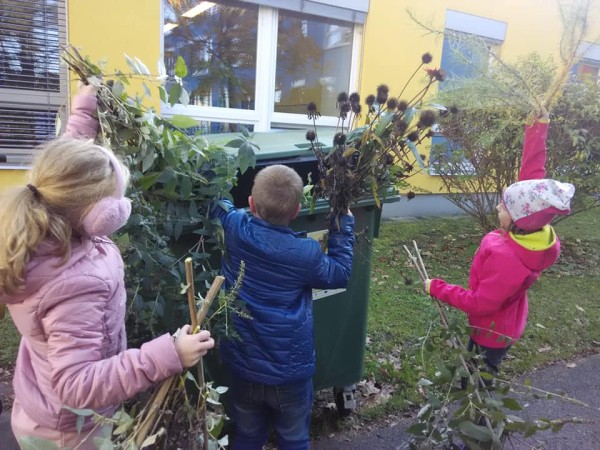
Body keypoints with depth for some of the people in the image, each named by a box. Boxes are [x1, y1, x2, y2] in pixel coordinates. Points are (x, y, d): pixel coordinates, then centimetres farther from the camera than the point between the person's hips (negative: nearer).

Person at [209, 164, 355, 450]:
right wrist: (343, 223, 3)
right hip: (290, 371, -3)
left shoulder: (235, 230, -14)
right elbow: (340, 274, -1)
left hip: (242, 366, 3)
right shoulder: (306, 253, -22)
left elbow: (216, 202, 8)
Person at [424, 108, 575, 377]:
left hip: (492, 333, -8)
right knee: (478, 375, 29)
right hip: (503, 327, 8)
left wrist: (437, 289, -24)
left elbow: (480, 304, -31)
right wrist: (538, 131, -9)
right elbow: (531, 177, -9)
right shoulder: (537, 232, -16)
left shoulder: (506, 258, -39)